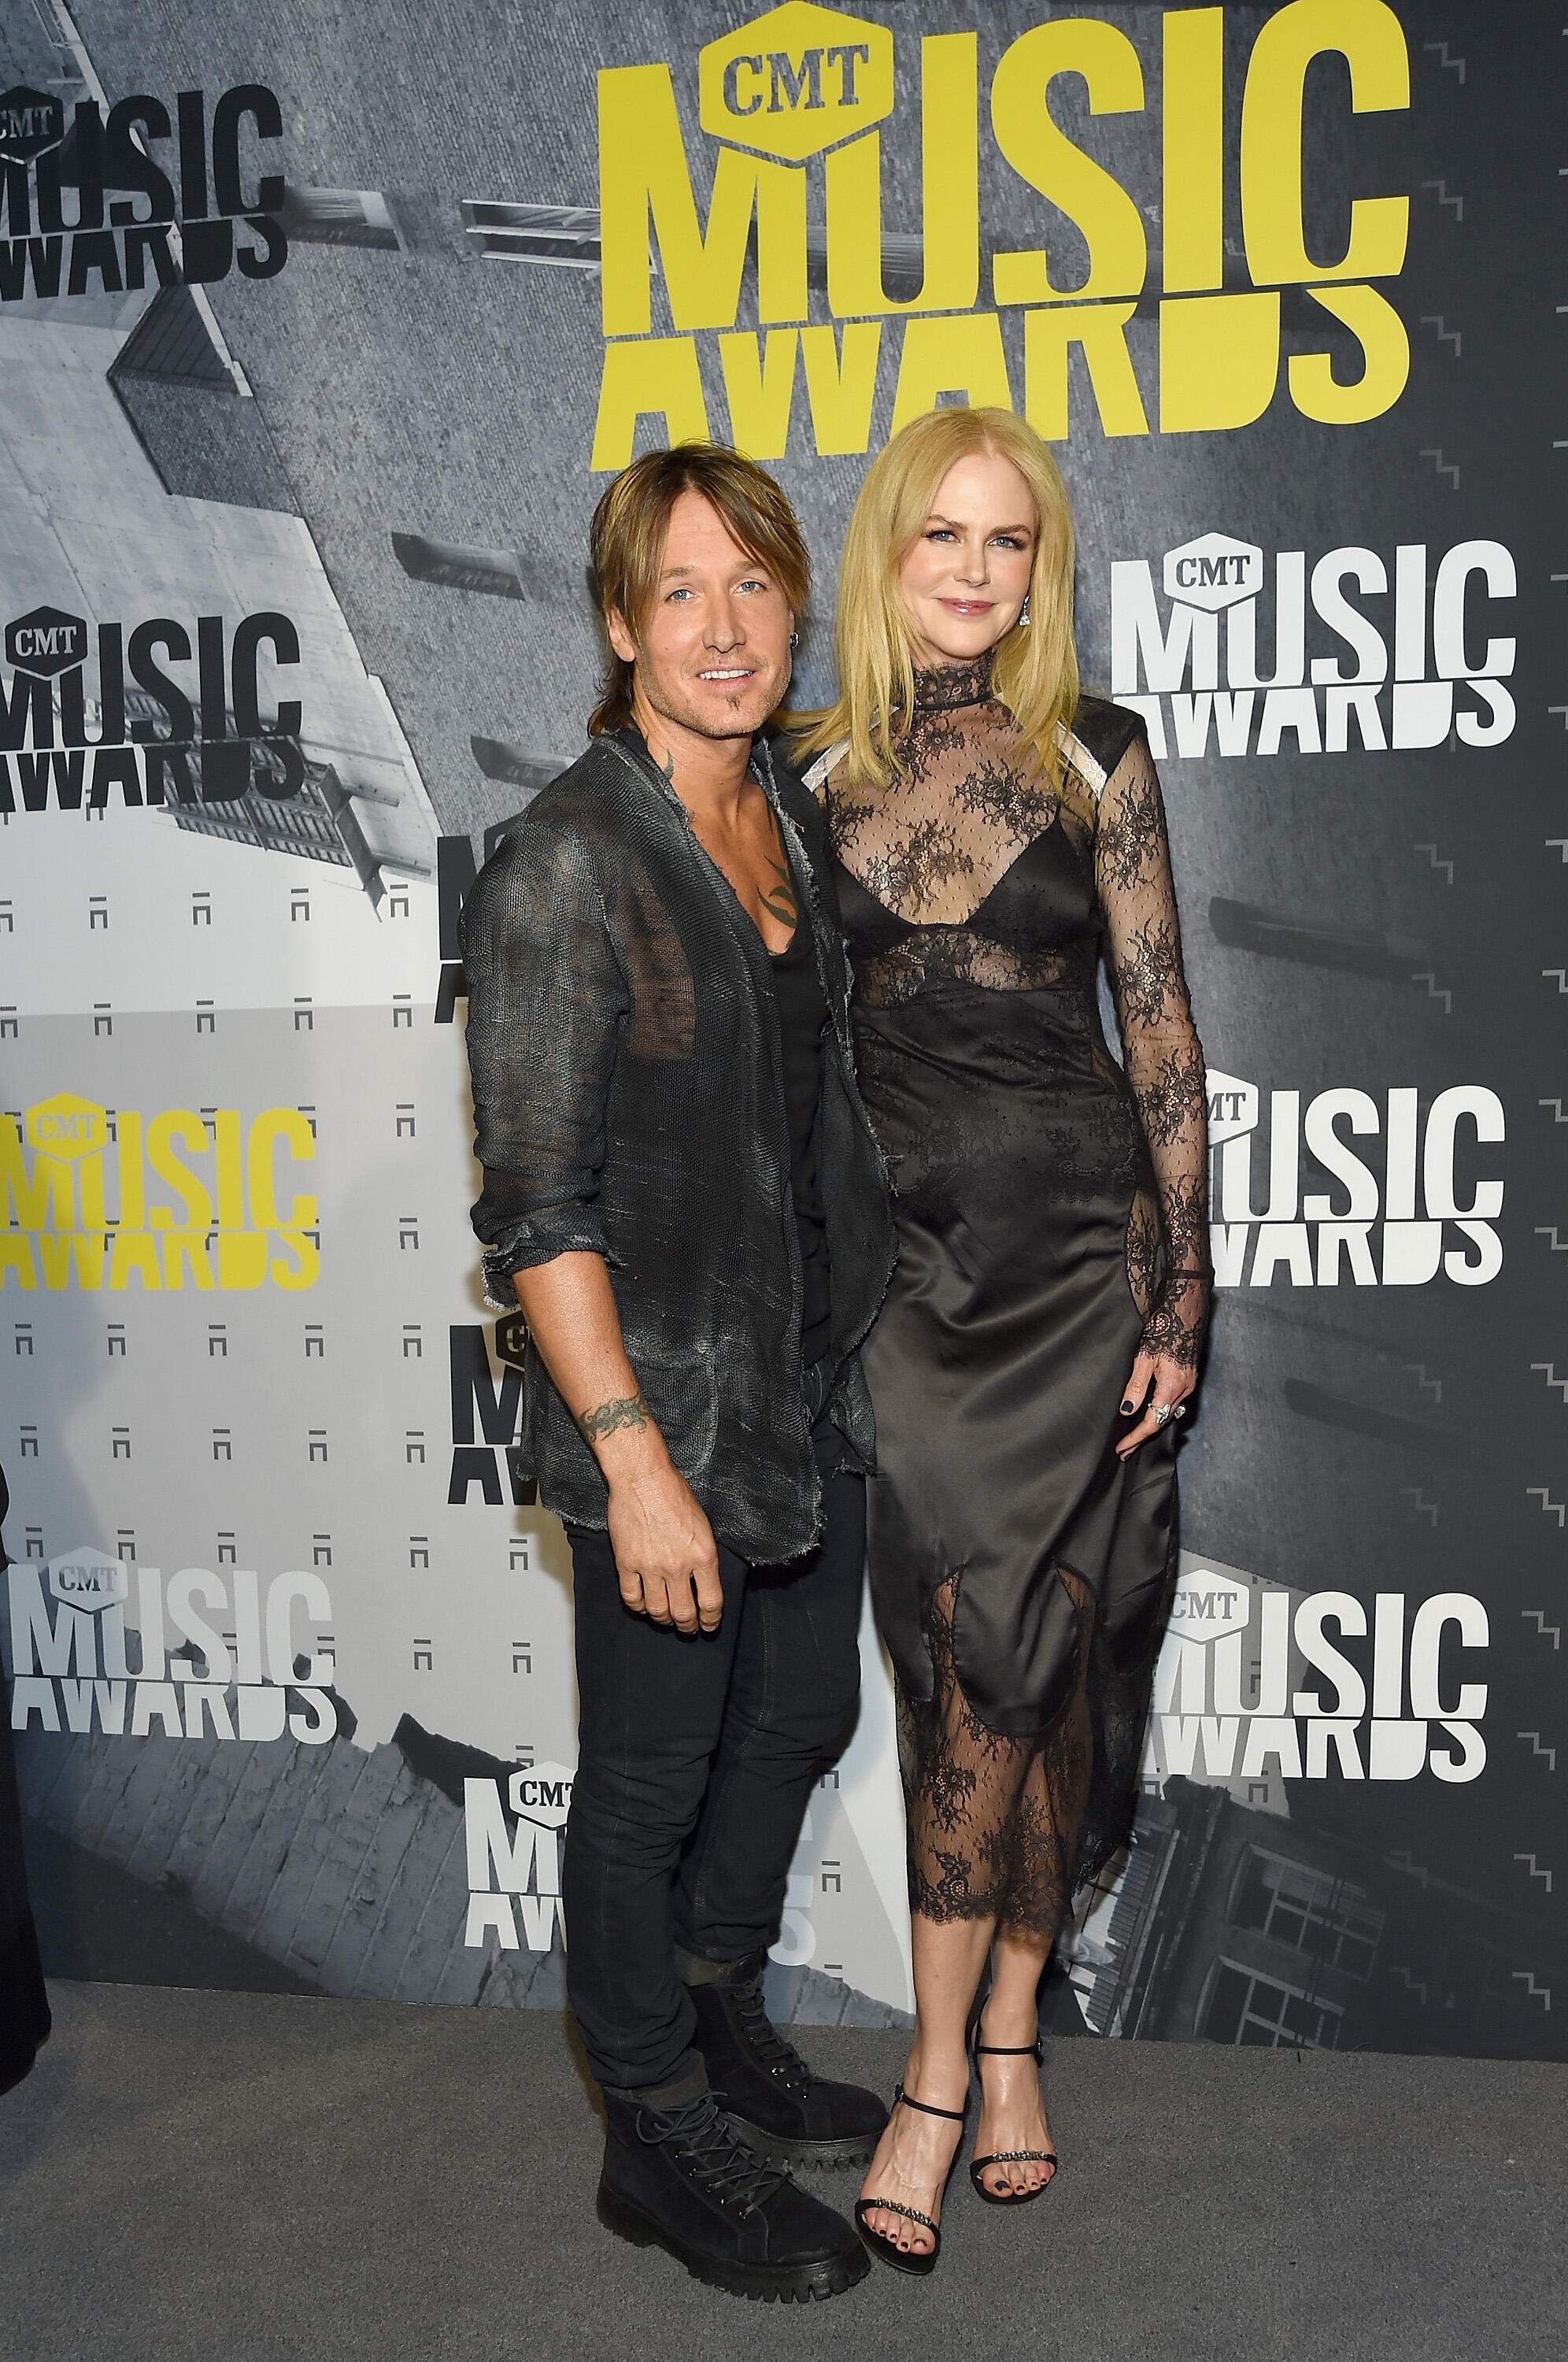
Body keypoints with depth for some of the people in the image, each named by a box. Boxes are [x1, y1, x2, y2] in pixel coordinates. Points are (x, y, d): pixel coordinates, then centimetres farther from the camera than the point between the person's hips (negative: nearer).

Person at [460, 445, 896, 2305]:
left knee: (797, 1720, 21)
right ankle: (661, 2142, 30)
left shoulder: (792, 818, 6)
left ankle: (722, 2034, 45)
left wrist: (853, 1344, 16)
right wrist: (634, 1455, -22)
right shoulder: (565, 863, -18)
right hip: (662, 1400, -8)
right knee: (651, 1780, 9)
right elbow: (534, 1204, -19)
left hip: (813, 1385, 8)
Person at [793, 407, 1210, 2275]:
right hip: (903, 1254, 0)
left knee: (1032, 1653, 2)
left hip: (1077, 1241, 0)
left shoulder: (1091, 755, 3)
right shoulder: (817, 764, 6)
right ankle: (987, 2047, 13)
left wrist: (1182, 1294, -3)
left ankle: (967, 2051, 19)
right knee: (981, 1650, -4)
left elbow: (1161, 1029, 2)